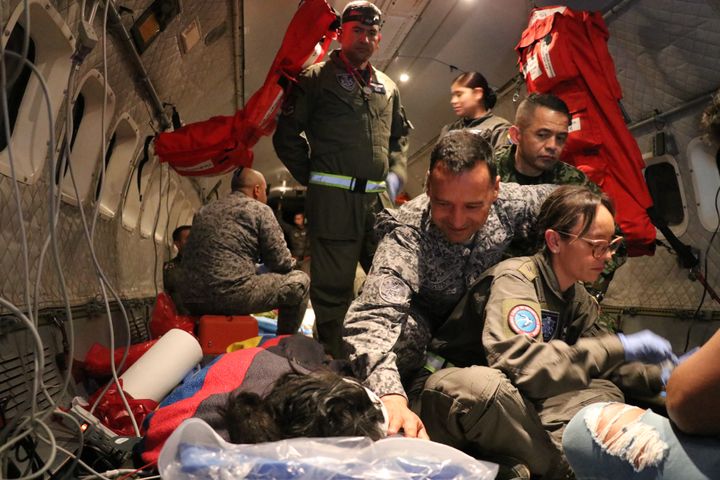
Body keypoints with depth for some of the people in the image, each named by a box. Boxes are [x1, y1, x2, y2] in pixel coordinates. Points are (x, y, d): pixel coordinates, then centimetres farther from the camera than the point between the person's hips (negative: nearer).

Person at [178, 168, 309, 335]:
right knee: (299, 281, 7)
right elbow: (281, 262, -1)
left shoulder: (203, 211, 19)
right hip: (232, 295, -7)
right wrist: (291, 262, 23)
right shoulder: (259, 209, 2)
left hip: (192, 301, 8)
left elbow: (186, 260, 22)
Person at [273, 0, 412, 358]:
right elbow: (287, 135, 4)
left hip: (379, 199, 5)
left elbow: (400, 135, 30)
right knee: (333, 288, -2)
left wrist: (396, 174, 15)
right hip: (333, 197, -5)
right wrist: (312, 178, 0)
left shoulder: (387, 87, 20)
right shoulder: (316, 79, 6)